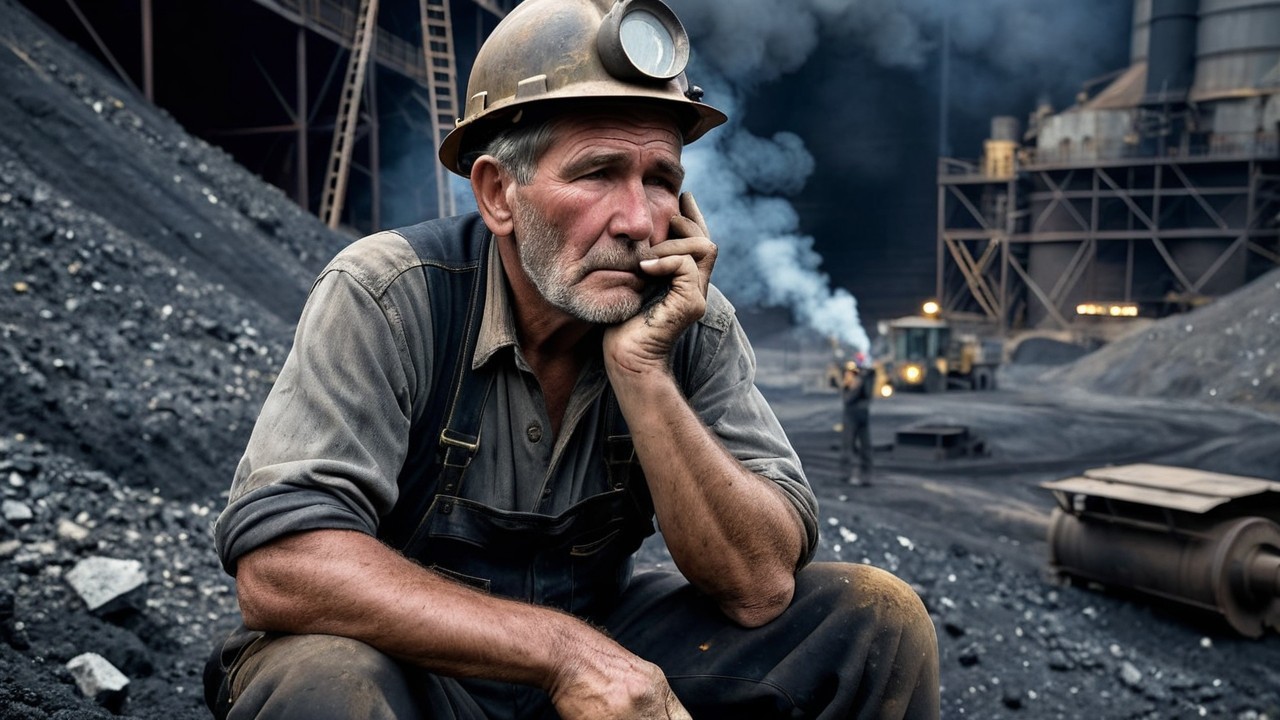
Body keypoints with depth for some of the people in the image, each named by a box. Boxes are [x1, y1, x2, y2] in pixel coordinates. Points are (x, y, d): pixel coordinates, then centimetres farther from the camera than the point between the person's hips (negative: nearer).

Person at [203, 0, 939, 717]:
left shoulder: (692, 326, -10)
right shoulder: (388, 296, -21)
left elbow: (761, 587, -16)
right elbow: (277, 566, -30)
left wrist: (642, 372, -28)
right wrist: (568, 653, -32)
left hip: (597, 653, 3)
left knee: (877, 617, -9)